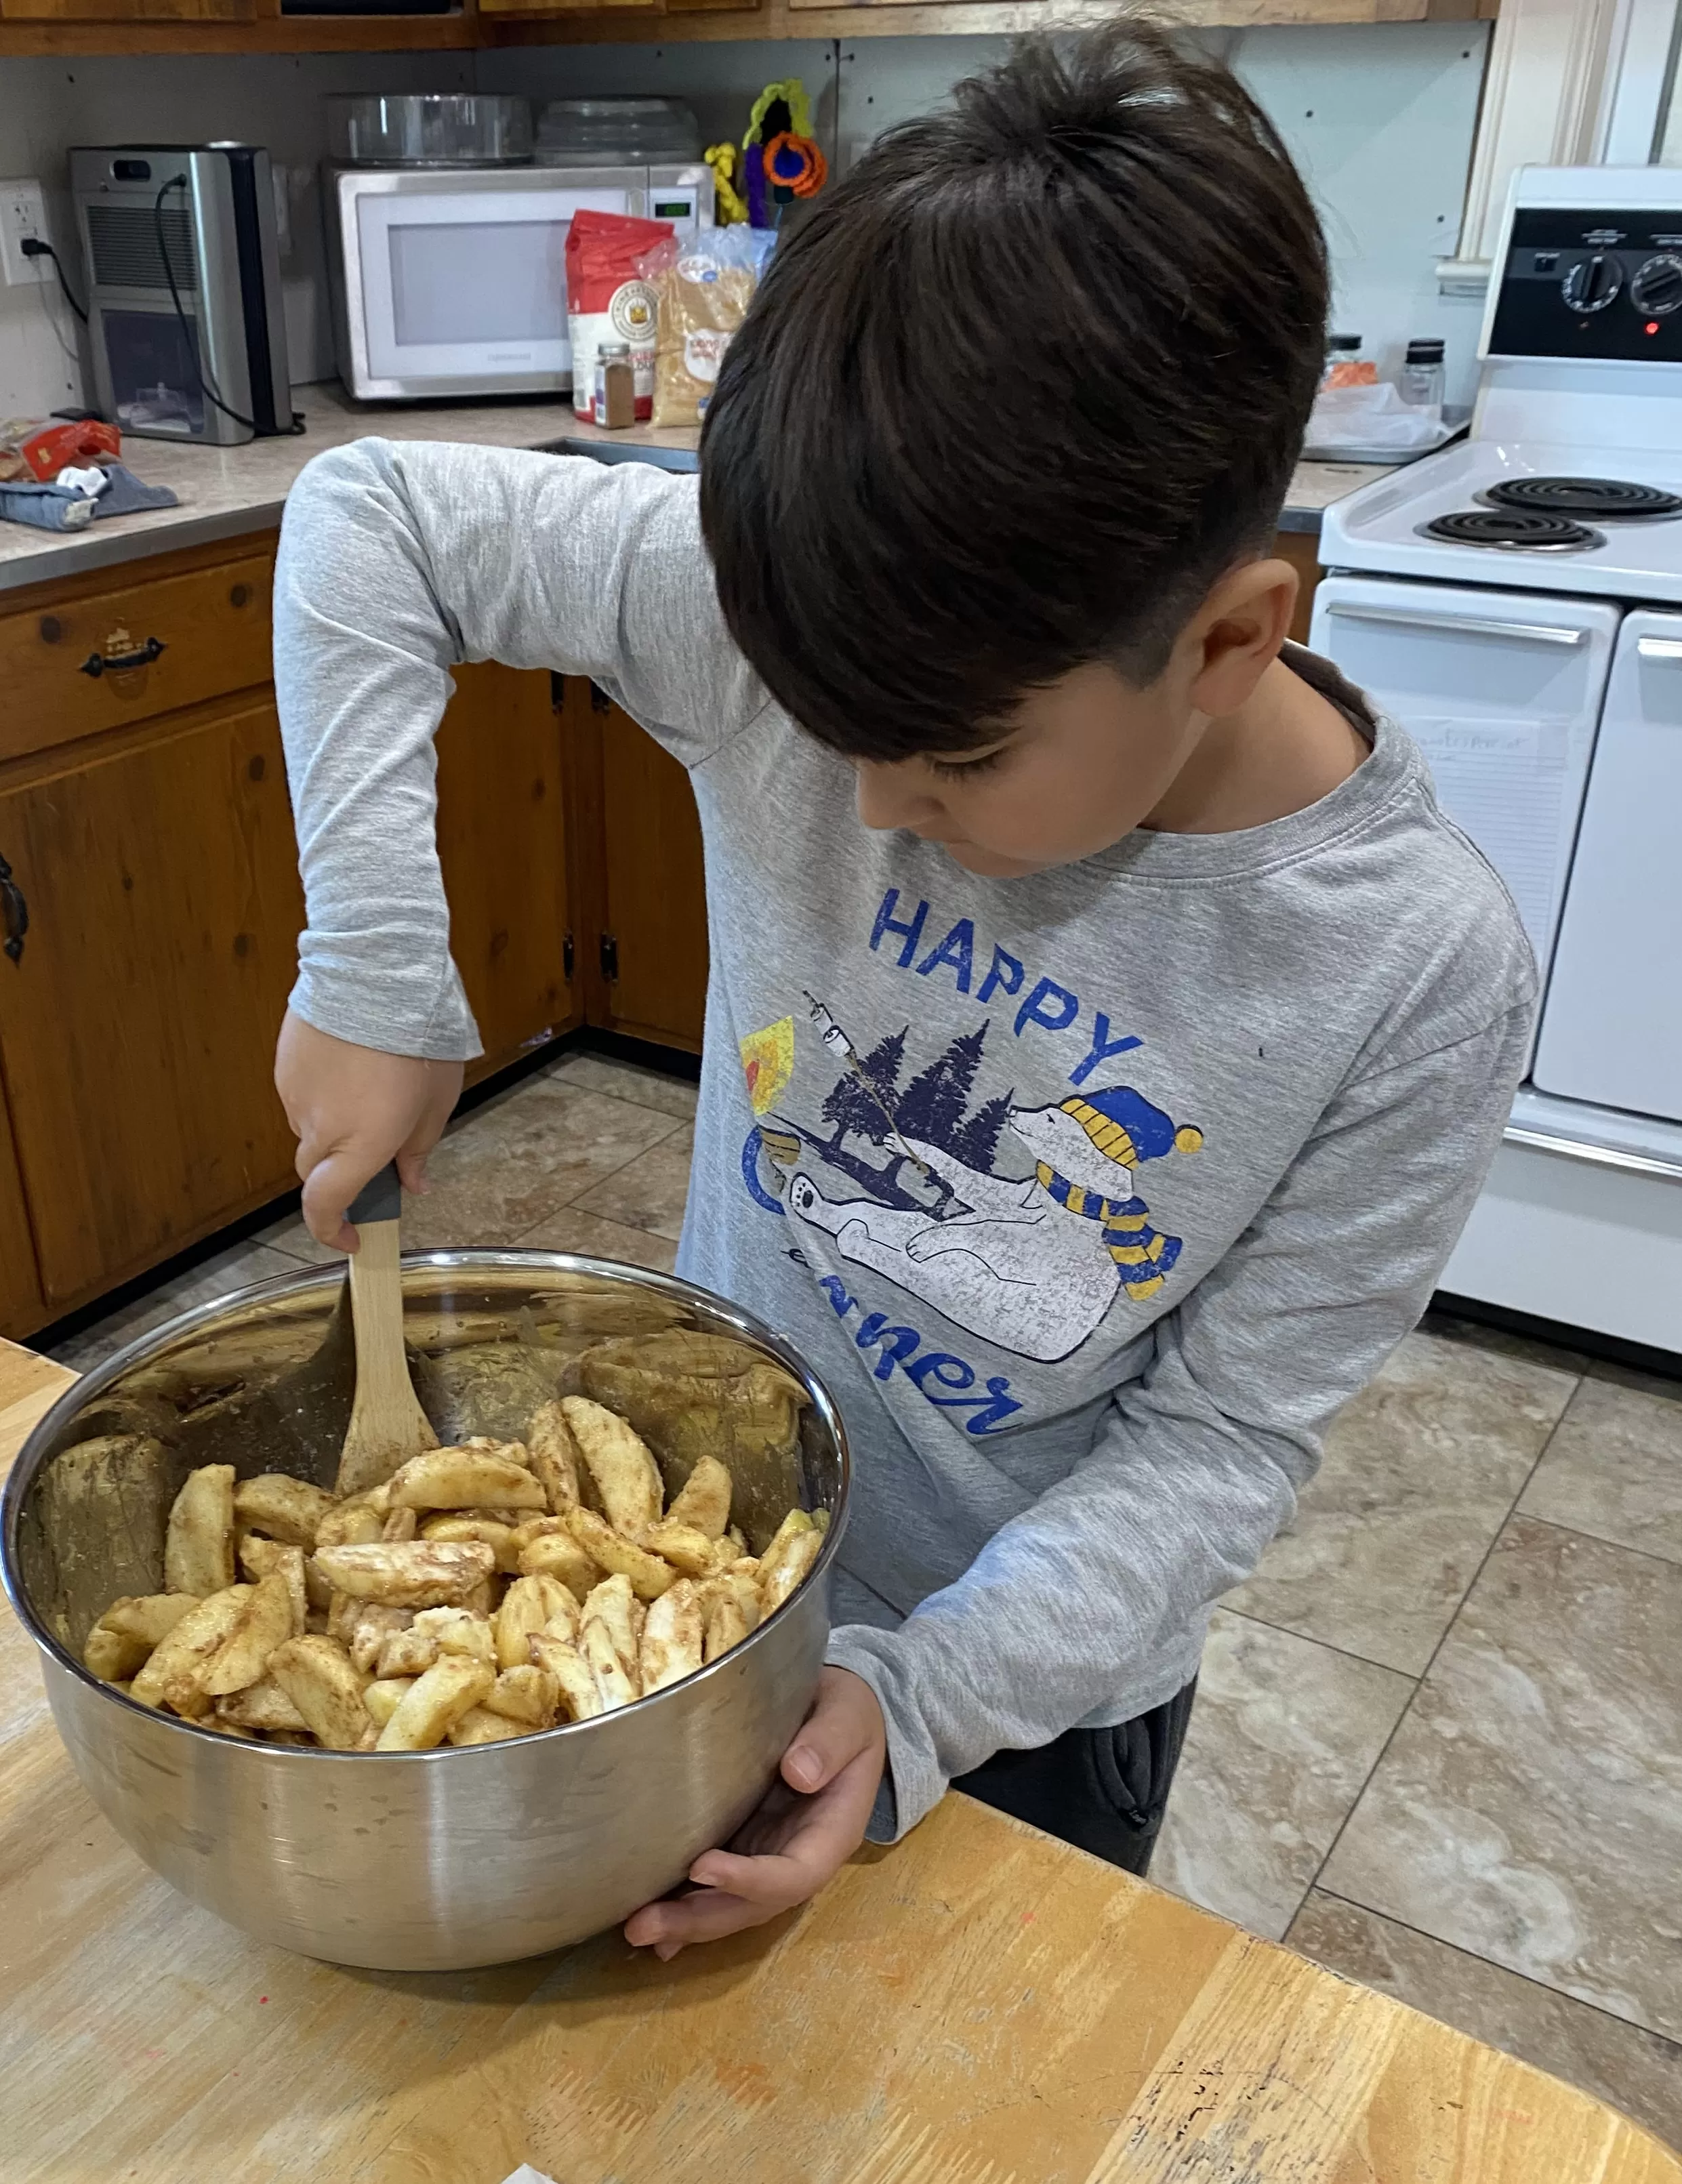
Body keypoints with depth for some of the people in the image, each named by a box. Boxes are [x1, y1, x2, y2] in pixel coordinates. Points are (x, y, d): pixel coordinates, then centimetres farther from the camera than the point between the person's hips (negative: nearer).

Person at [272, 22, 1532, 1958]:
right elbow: (369, 518, -15)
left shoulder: (1417, 972, -26)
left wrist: (920, 1692, -28)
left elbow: (1226, 1432, -18)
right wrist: (378, 977, -21)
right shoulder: (837, 624, -24)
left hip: (1033, 1687, -1)